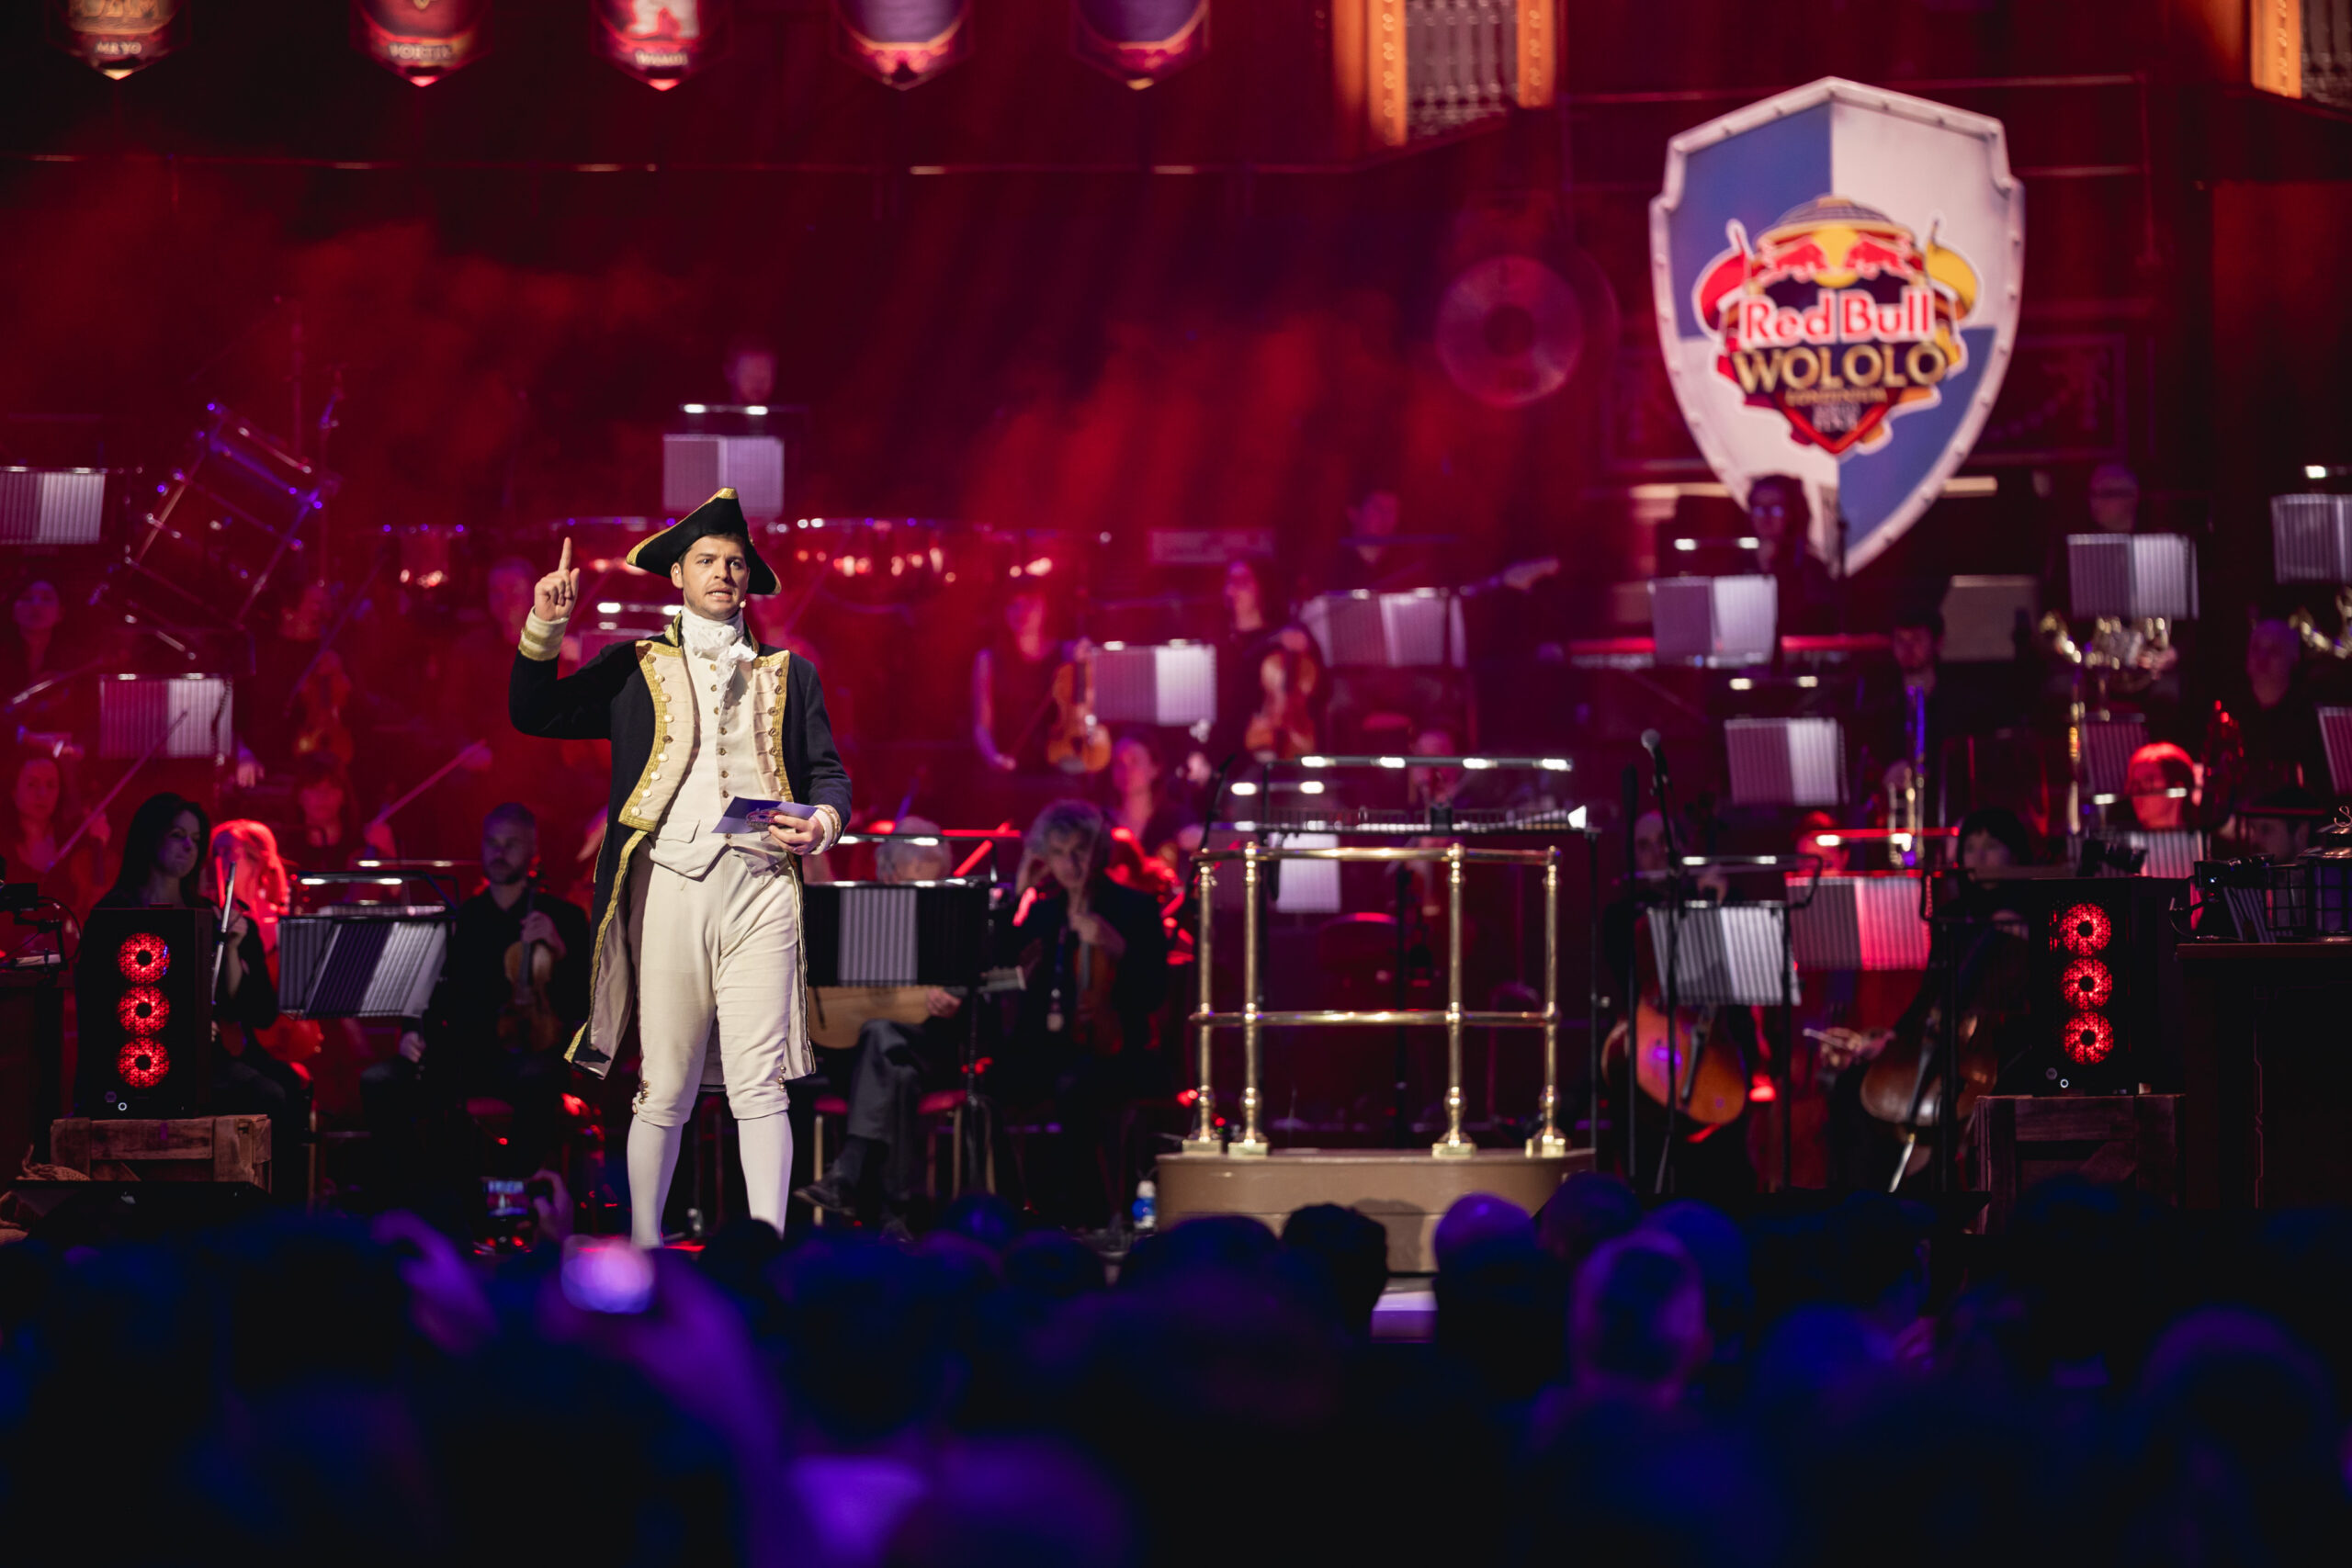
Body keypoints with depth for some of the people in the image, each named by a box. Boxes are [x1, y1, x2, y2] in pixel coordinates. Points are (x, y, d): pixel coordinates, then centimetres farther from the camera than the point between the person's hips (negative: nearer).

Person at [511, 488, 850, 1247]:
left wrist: (823, 823, -4)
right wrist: (544, 628, -2)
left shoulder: (788, 674, 21)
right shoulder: (635, 667, 17)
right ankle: (642, 1244, 9)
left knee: (759, 1087, -8)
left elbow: (829, 773, 18)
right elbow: (534, 715, 11)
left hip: (762, 886, 1)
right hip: (670, 883, -1)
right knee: (665, 1092, 0)